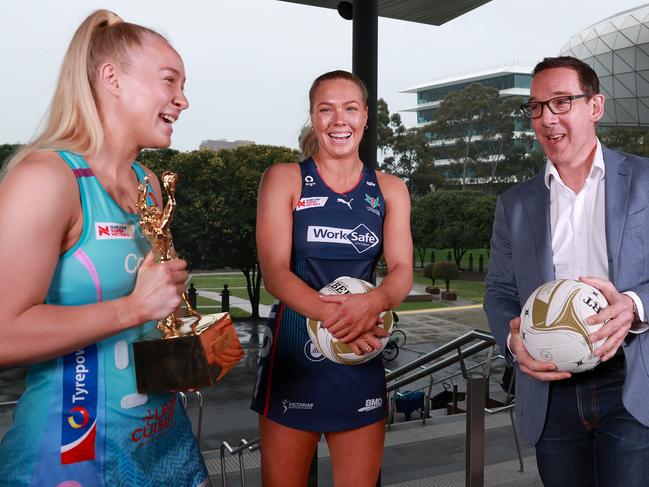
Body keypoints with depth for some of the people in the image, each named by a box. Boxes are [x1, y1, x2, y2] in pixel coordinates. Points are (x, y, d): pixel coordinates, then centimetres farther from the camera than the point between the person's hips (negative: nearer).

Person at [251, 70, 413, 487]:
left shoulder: (389, 190, 8)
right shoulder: (284, 179, -1)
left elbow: (402, 272, -2)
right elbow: (274, 271, -10)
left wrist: (373, 302, -26)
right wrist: (330, 312, -28)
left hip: (363, 355, 3)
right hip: (293, 355, -2)